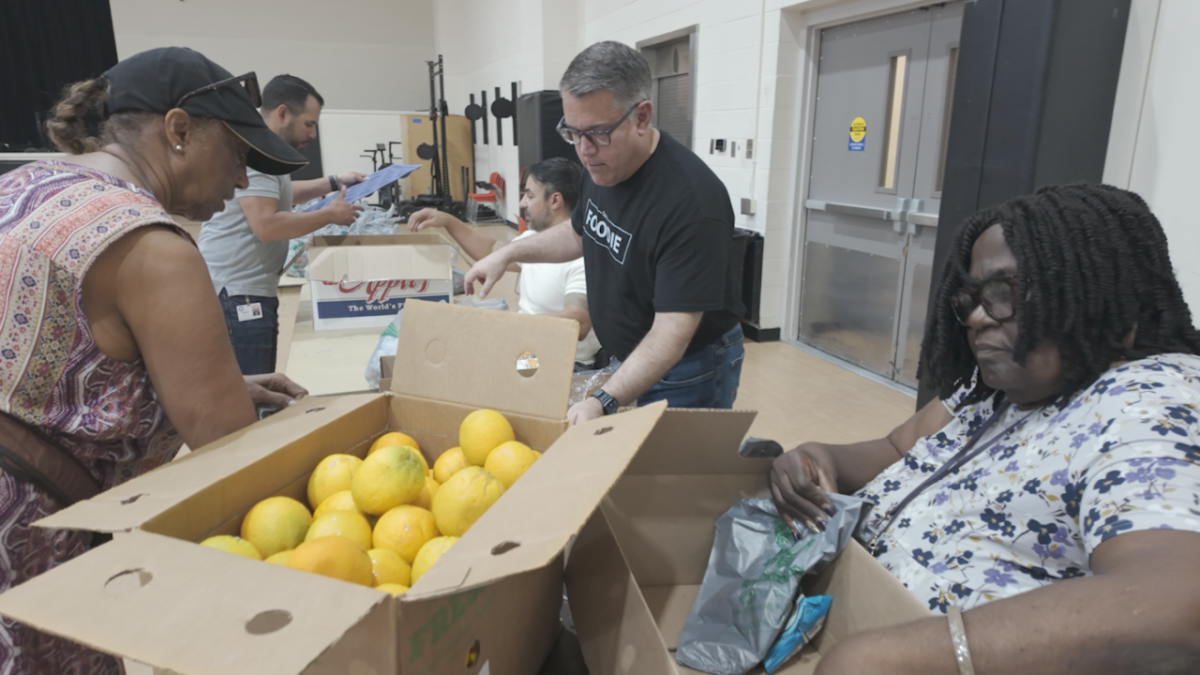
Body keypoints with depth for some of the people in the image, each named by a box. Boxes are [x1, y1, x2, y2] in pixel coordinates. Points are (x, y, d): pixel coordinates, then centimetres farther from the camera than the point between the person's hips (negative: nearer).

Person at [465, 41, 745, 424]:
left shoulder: (692, 201, -32)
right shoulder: (602, 165, -5)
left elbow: (672, 329, -34)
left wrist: (604, 403, -44)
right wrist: (509, 254, 5)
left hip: (689, 368, -7)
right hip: (626, 358, 8)